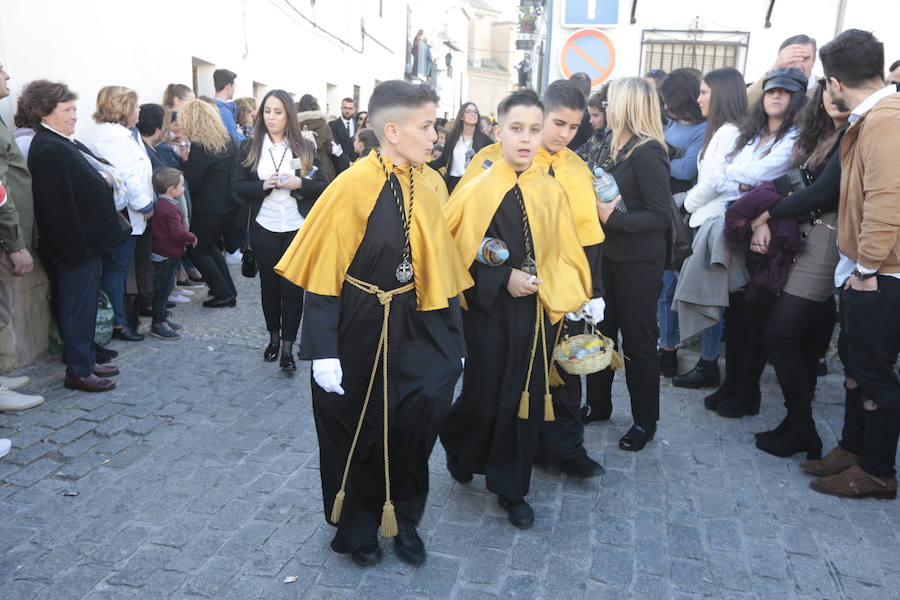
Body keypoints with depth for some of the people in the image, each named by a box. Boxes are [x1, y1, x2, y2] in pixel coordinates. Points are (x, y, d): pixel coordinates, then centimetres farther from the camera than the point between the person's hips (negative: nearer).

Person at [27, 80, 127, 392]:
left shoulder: (66, 143, 13)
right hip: (76, 240, -10)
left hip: (88, 237, 10)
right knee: (79, 305, -1)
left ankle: (85, 361, 29)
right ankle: (78, 372, 10)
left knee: (85, 303, 17)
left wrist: (103, 178, 0)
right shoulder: (50, 149, -19)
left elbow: (97, 176, 16)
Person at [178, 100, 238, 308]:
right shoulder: (227, 141, 5)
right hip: (228, 206, 8)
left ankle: (224, 293, 9)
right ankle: (228, 289, 26)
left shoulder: (199, 147, -19)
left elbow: (191, 184, -16)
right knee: (209, 246, 24)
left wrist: (185, 160, -1)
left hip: (208, 210, -8)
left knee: (196, 250, 9)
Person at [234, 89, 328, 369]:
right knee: (269, 285, 12)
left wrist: (299, 184, -17)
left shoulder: (304, 147, 2)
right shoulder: (249, 147, 3)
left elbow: (322, 185, 2)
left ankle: (287, 346, 5)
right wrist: (263, 185, -17)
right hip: (264, 228, 1)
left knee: (292, 287, -2)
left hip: (297, 228, -1)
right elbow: (239, 187, 1)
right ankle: (274, 337, 30)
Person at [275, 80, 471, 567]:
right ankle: (356, 527, 37)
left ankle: (402, 518, 30)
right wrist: (323, 351, -17)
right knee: (355, 432, 12)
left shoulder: (425, 189, 2)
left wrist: (454, 341, 6)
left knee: (418, 420, 3)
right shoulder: (353, 186, -16)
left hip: (412, 331, 5)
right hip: (356, 332, -4)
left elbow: (440, 270, 6)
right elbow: (322, 273, -15)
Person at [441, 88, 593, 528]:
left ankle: (511, 487, 27)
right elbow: (461, 252, -8)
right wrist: (505, 278, -16)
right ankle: (460, 450, 39)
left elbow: (565, 254, 5)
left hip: (536, 311, 3)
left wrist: (560, 292, -11)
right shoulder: (478, 189, -7)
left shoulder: (552, 192, 2)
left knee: (527, 398, 9)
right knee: (484, 396, 6)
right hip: (488, 311, -3)